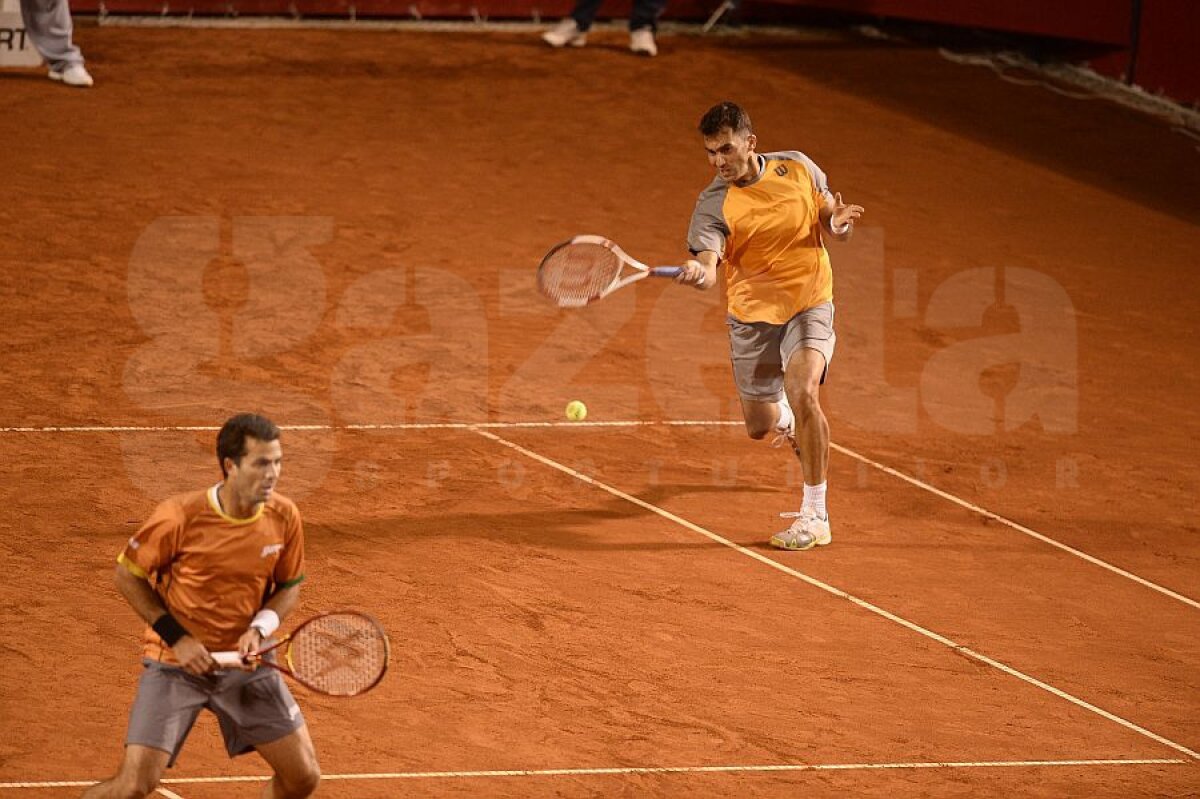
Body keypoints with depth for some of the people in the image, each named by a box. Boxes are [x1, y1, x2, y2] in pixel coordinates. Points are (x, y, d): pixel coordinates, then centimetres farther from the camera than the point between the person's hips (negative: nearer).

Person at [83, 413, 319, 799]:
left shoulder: (284, 517, -9)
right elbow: (127, 575, -7)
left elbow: (290, 586, 7)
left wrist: (260, 628, -13)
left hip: (246, 662, 4)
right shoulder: (180, 517, -21)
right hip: (176, 661, -4)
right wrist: (176, 637, -13)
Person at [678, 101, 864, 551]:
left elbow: (830, 224, 7)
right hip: (752, 315, 1)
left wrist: (839, 224, -18)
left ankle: (815, 517, -18)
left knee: (803, 393, -27)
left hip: (809, 303, -1)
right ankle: (786, 417, 54)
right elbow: (708, 264, -32)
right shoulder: (713, 205, -16)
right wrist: (698, 272, -57)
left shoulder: (798, 168, -8)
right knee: (759, 427, 12)